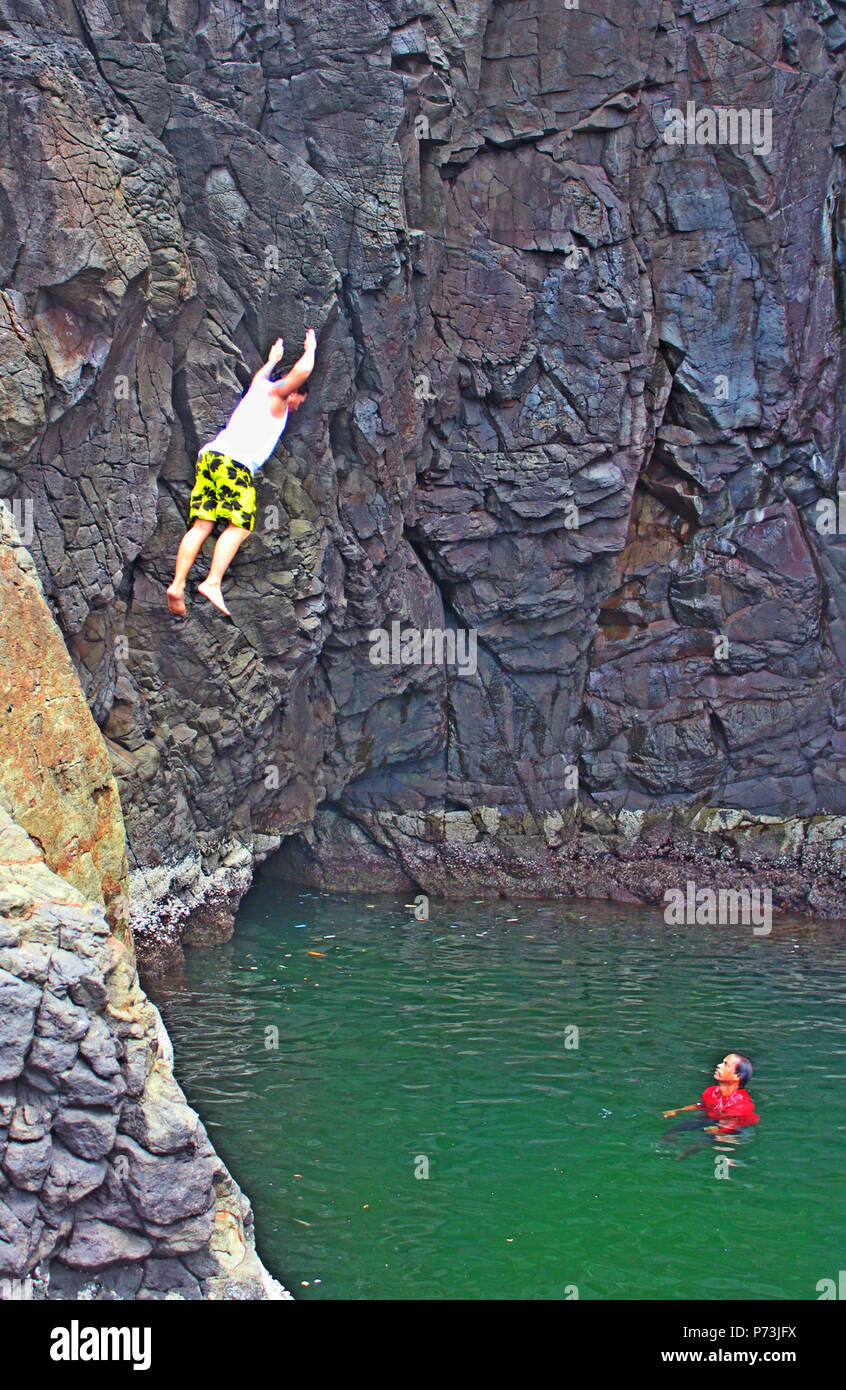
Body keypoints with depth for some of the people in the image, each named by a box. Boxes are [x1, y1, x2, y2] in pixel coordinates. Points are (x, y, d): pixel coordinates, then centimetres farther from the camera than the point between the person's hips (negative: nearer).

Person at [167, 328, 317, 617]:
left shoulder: (257, 388, 29)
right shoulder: (277, 396, 8)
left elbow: (261, 374, 54)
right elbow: (302, 371, -5)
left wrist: (273, 360, 71)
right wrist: (310, 349, 15)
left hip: (210, 454, 8)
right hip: (235, 463, -8)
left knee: (201, 525, -1)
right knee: (239, 525, -11)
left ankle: (177, 584, -12)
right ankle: (213, 583, -25)